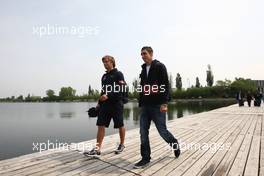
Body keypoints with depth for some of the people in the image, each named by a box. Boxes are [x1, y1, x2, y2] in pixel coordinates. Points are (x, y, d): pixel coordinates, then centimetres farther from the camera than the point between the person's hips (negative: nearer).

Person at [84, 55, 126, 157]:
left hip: (116, 104, -6)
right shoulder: (104, 76, 16)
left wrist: (108, 96, -23)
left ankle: (122, 145, 27)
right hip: (105, 104, 6)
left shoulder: (118, 74, -4)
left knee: (120, 125, 7)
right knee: (101, 125, 0)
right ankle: (97, 149, 4)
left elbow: (122, 89, -14)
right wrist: (99, 103, 13)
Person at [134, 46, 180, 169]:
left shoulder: (160, 66, -4)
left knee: (162, 131, 3)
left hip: (157, 105, -6)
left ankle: (175, 145, 33)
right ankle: (145, 158, 15)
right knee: (143, 132, 3)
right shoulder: (143, 69, 15)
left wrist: (164, 103, -19)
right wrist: (140, 103, 14)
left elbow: (165, 85, -11)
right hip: (145, 106, 6)